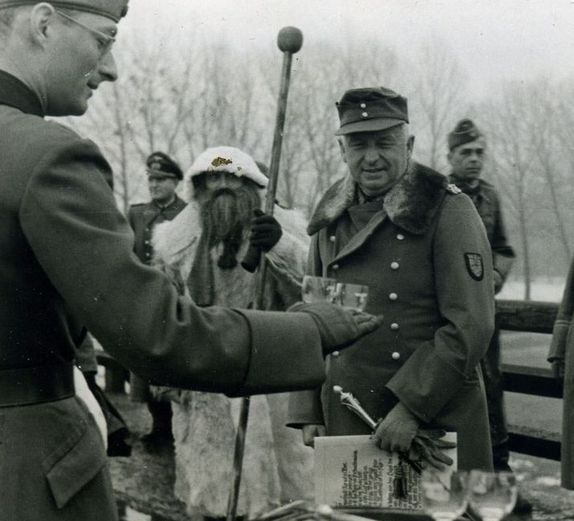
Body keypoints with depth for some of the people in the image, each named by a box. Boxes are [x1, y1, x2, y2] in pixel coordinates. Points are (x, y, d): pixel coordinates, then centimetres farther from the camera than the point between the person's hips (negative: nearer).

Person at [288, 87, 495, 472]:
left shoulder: (449, 211, -8)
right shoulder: (330, 218, 9)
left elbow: (471, 328, -13)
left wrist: (411, 406, -17)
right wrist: (308, 412, 7)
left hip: (436, 419, -4)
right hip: (345, 418, 4)